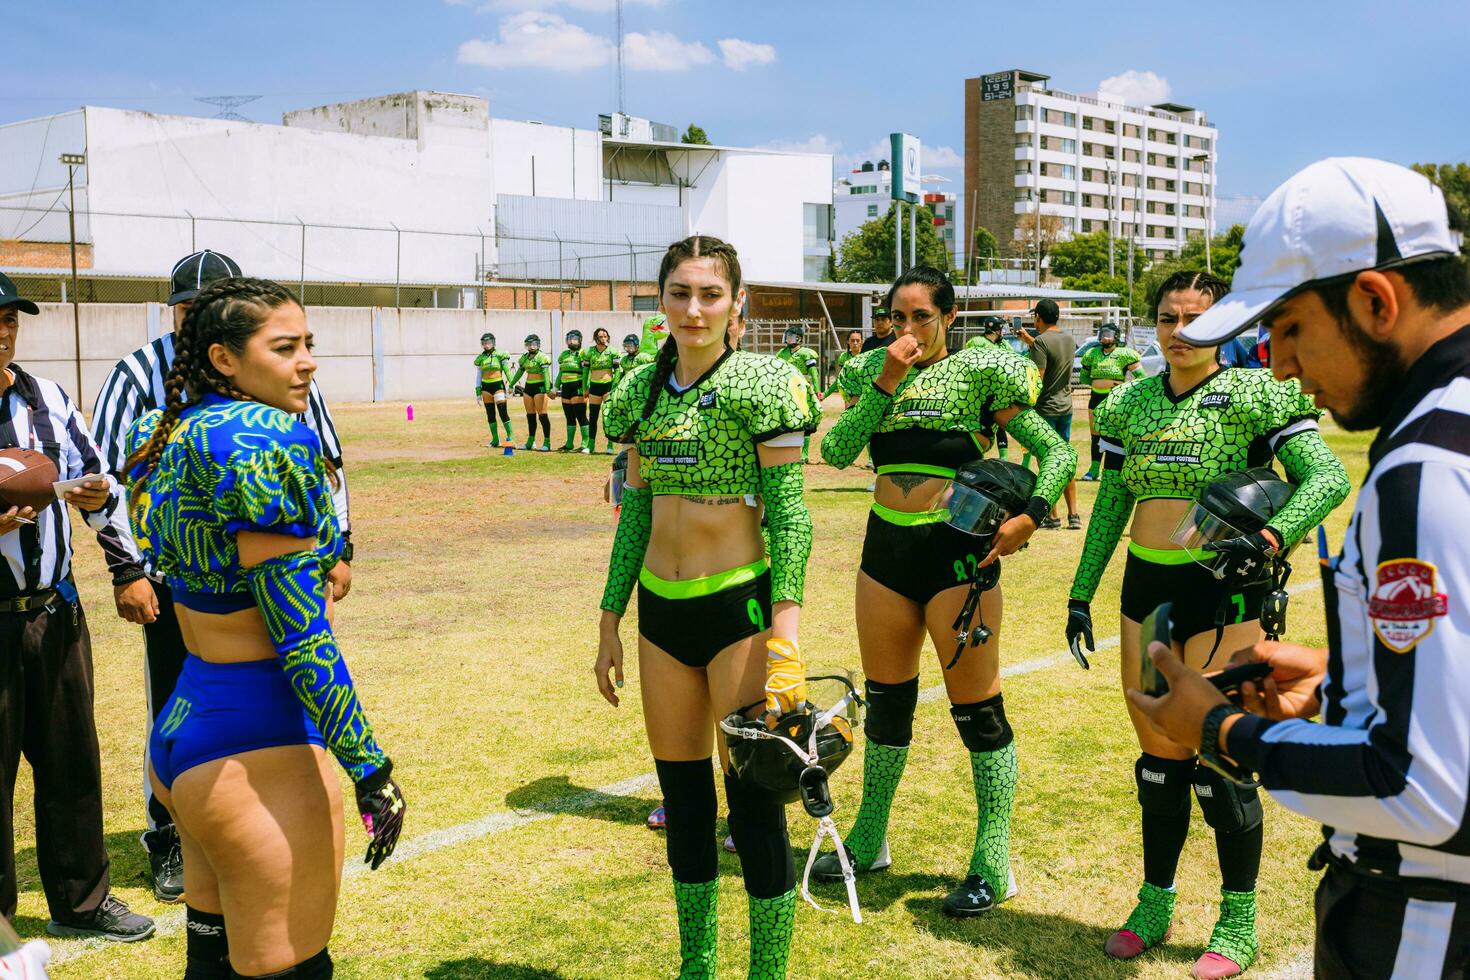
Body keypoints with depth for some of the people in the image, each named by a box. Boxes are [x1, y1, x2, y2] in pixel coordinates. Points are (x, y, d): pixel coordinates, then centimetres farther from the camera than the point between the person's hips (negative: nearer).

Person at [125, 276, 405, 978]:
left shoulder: (165, 433, 7)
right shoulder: (269, 437, -19)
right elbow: (300, 631, -21)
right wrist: (370, 768, -18)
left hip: (176, 733, 9)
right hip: (258, 747, -9)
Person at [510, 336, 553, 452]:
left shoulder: (541, 357, -9)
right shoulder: (525, 357, 13)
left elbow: (546, 374, -18)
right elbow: (519, 372, 24)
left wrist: (548, 389, -26)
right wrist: (511, 385, 27)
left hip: (539, 387, -7)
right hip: (528, 386, 7)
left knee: (542, 415, -9)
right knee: (530, 415, 11)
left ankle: (547, 443, -7)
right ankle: (531, 442, 20)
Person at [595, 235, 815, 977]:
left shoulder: (761, 383, -9)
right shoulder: (643, 389, 8)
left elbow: (789, 511, -12)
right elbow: (636, 507, 13)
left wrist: (785, 625, -20)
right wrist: (610, 621, 13)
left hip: (738, 603, -6)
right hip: (661, 610, 6)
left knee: (754, 805, -1)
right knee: (683, 804, 14)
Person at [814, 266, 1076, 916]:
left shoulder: (974, 373, -4)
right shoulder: (874, 371, 8)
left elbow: (1058, 452, -5)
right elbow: (836, 451, -6)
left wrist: (1029, 516, -19)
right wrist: (886, 382, -12)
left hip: (955, 547, -5)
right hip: (886, 546, 5)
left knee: (977, 707, 0)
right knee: (886, 699, 16)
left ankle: (994, 866, 11)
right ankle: (869, 841, 31)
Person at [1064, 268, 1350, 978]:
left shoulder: (1252, 396, -7)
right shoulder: (1130, 403, 9)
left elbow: (1327, 477, -14)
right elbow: (1110, 505, 14)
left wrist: (1271, 535, -31)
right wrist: (1081, 592, 12)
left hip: (1221, 587, -5)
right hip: (1145, 585, 5)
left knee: (1220, 758, 0)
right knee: (1157, 756, 13)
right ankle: (1155, 904, 27)